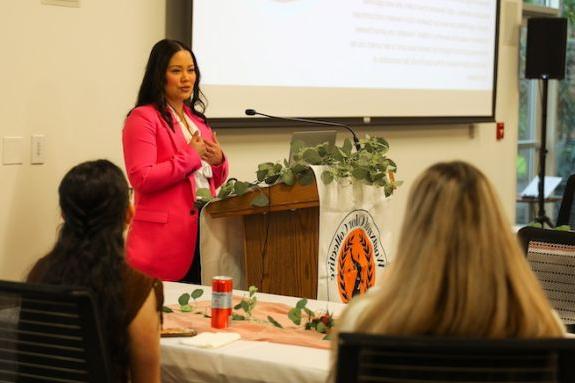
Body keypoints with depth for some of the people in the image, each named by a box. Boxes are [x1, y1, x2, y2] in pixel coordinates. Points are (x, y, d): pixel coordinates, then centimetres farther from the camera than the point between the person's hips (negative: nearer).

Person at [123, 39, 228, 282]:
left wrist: (218, 161, 3)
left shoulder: (197, 119, 19)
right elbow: (142, 179, -17)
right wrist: (191, 156, -11)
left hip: (202, 232, 7)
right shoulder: (143, 118, -5)